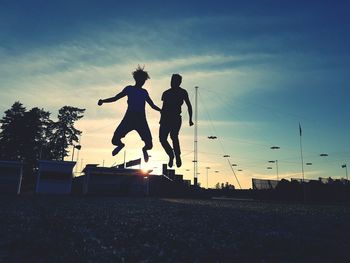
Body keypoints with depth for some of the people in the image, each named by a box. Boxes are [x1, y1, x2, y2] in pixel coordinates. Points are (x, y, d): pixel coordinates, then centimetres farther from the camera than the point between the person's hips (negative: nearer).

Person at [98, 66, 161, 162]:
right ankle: (121, 145, 26)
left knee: (149, 145, -11)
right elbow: (115, 98, 10)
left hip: (141, 120, 1)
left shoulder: (144, 92, 17)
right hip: (129, 118, -1)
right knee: (115, 140, -14)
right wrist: (103, 101, -4)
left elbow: (153, 106, 22)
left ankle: (144, 149, 30)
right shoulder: (129, 89, 12)